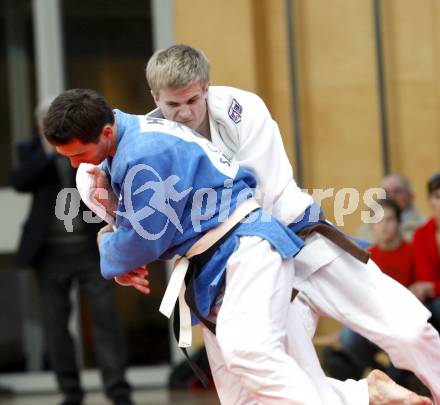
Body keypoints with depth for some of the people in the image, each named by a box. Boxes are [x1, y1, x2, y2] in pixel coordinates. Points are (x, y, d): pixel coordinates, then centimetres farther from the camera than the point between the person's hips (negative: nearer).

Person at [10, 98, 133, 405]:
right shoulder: (32, 151, 8)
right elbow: (19, 181, -8)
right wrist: (47, 152, -14)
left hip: (91, 248, -1)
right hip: (51, 251, 2)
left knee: (105, 314, -8)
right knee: (56, 322, 4)